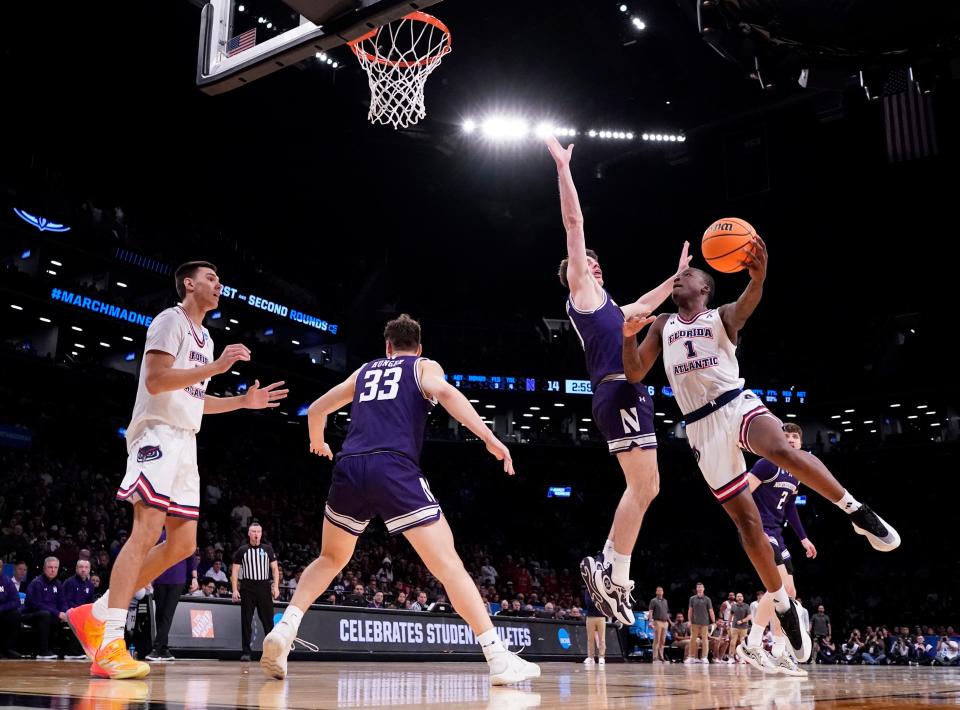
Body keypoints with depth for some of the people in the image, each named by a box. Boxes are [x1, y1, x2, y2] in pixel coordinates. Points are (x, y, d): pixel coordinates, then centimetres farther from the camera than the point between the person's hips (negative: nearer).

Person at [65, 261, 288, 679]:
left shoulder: (204, 338, 23)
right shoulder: (171, 321, -4)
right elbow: (155, 380, -17)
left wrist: (245, 402, 20)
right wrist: (216, 368, -22)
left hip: (185, 442, 9)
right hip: (159, 435, -9)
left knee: (182, 543, 5)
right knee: (148, 531, -18)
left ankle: (95, 614, 11)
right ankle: (109, 645, -19)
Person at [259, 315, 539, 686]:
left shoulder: (365, 370, 29)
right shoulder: (424, 366, 18)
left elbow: (315, 410, 34)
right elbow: (445, 392, -6)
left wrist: (318, 444, 54)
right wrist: (490, 438, -13)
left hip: (350, 467, 4)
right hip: (394, 469, -4)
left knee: (330, 558, 26)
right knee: (449, 565, -3)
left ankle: (284, 629, 8)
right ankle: (498, 658, -10)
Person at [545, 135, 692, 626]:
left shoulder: (607, 307, 30)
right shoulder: (581, 291, 7)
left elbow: (646, 304, 49)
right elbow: (574, 223, 1)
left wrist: (678, 275, 51)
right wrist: (564, 168, 2)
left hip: (627, 395, 10)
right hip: (619, 393, -10)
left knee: (644, 488, 8)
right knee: (644, 487, -14)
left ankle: (606, 568, 10)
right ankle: (616, 577, -11)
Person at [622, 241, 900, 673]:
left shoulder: (722, 317, 6)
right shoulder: (663, 325, 17)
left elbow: (747, 304, -18)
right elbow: (634, 374, 11)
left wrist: (758, 276, -42)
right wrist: (629, 337, -10)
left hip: (737, 405, -3)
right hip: (702, 426, 3)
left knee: (779, 449, -37)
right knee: (745, 517, 0)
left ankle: (855, 510, -20)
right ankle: (782, 605, 8)